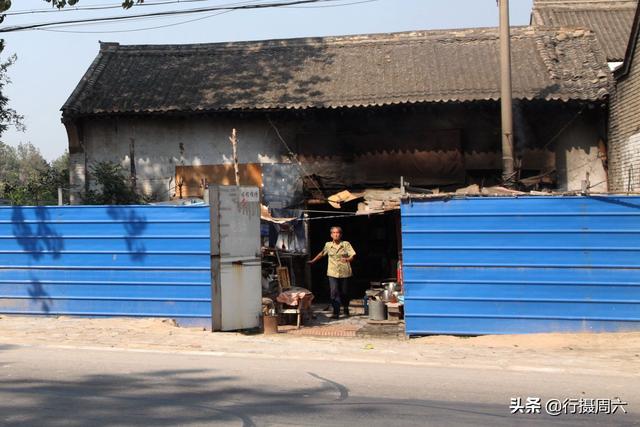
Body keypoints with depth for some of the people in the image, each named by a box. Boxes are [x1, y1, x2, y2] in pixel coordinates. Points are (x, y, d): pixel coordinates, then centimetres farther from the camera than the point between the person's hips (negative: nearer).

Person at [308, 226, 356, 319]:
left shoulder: (346, 244, 0)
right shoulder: (328, 245, 7)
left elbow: (352, 256, -5)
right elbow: (321, 254, 23)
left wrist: (347, 259, -26)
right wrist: (313, 261, 29)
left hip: (344, 273, -1)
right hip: (332, 273, 1)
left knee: (344, 292, 10)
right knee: (334, 292, -11)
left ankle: (346, 309, 34)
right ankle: (336, 312, -8)